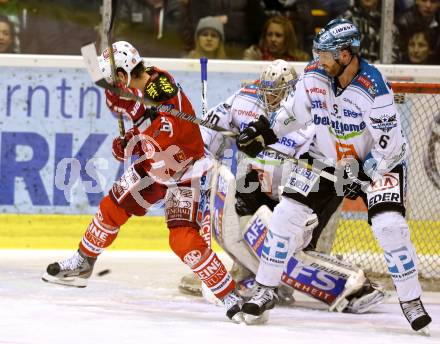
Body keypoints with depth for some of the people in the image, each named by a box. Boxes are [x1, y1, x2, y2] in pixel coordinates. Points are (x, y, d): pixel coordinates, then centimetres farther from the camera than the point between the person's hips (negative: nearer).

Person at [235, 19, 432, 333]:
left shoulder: (374, 88, -29)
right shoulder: (313, 76, -13)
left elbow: (391, 145, -25)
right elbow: (295, 111, 6)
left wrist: (361, 175, -25)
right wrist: (265, 132, -3)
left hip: (376, 162, -5)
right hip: (325, 160, 5)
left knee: (390, 226, -19)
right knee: (287, 215, -6)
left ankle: (411, 301, -2)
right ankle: (265, 292, 6)